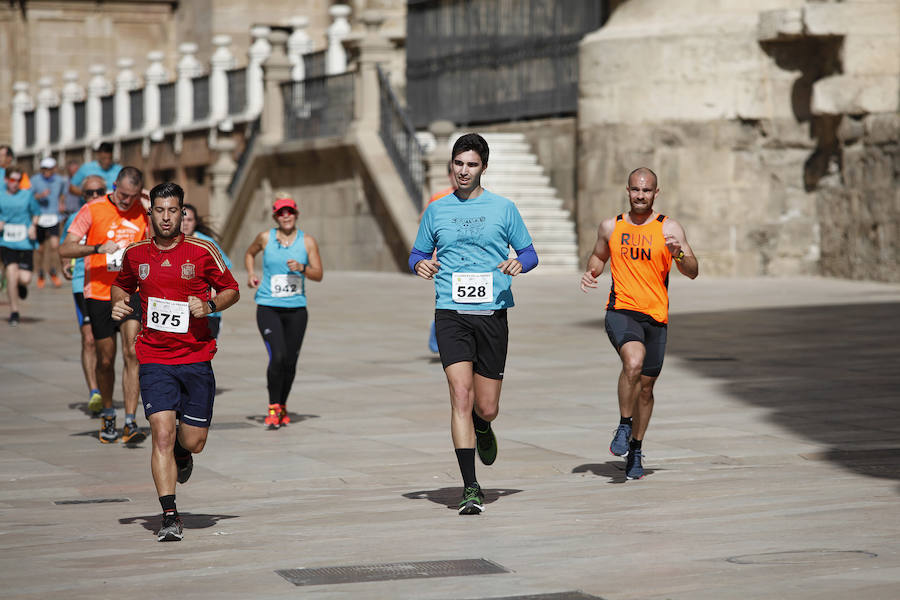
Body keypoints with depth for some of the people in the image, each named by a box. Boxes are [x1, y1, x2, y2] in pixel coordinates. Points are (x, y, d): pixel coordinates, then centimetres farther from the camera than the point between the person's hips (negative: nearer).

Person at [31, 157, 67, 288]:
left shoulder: (59, 181, 6)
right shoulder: (35, 181, -3)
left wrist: (62, 204, 5)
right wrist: (40, 196, -24)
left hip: (54, 217, 1)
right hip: (39, 217, -1)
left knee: (54, 245, -15)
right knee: (40, 248, 6)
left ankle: (53, 272, 6)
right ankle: (41, 274, 26)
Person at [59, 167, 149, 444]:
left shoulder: (143, 211, 3)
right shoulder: (93, 210, -7)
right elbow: (65, 249, -11)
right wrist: (98, 248, -26)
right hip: (99, 293, -1)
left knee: (132, 353, -12)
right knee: (105, 360, 6)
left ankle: (130, 422, -14)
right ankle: (108, 414, 28)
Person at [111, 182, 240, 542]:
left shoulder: (201, 251, -2)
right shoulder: (135, 254, 5)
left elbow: (231, 290, 8)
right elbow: (122, 285, 24)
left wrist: (209, 306, -11)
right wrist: (119, 303, 2)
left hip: (196, 357, 0)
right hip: (154, 359, 0)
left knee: (193, 441, 4)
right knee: (162, 432, -15)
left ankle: (181, 455, 44)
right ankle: (170, 517, -12)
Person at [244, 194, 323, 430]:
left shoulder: (307, 241, 2)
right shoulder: (265, 238, 1)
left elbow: (319, 275, 2)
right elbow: (249, 253, 22)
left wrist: (302, 268, -17)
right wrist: (251, 273, 5)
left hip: (296, 309, 2)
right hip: (268, 308, -2)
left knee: (290, 362, 4)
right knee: (277, 356, -18)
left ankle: (283, 407, 27)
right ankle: (273, 407, -4)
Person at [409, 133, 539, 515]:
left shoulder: (503, 208, 7)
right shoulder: (436, 210, 10)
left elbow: (529, 253, 12)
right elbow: (417, 253, 19)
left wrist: (518, 263, -11)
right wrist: (419, 265, -4)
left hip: (492, 313, 0)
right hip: (450, 314, 0)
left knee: (486, 408, 4)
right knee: (461, 396, -15)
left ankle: (482, 428, 43)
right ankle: (470, 489, -12)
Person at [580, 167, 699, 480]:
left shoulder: (669, 228, 1)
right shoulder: (610, 227, 7)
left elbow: (693, 272, -3)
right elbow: (598, 256, 25)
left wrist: (678, 253, -24)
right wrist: (591, 272, 3)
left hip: (655, 315, 1)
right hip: (620, 310, -1)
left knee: (645, 386, 10)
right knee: (633, 362, -30)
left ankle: (635, 448, 30)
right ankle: (623, 428, -11)